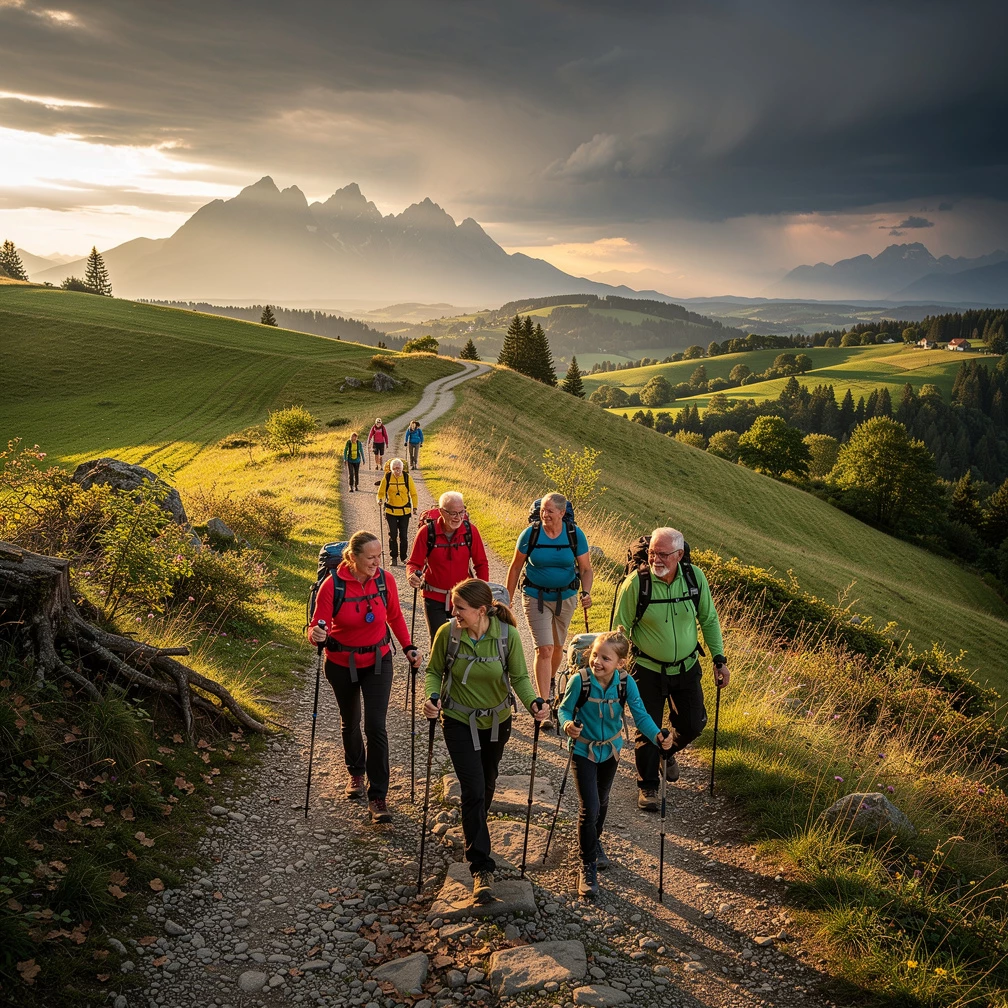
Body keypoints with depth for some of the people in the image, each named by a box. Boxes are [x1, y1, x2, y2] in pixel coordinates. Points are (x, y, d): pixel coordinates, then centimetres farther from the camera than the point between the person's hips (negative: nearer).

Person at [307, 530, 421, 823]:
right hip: (342, 664, 0)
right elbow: (317, 628, -19)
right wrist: (316, 634, -42)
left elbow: (395, 617, 5)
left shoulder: (385, 580, -12)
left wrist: (408, 647, -2)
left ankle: (377, 798, 0)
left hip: (378, 661, 1)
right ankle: (356, 773, 48)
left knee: (375, 726, -8)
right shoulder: (332, 585, -21)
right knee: (350, 723, 19)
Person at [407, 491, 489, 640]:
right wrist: (412, 576, -31)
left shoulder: (470, 531, -9)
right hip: (434, 598, -1)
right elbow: (414, 562, -8)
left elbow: (481, 563, 0)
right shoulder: (427, 531, -14)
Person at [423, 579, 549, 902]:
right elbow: (434, 672, -5)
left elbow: (519, 677, -11)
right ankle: (482, 868, -4)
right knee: (473, 789, -11)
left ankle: (473, 830, 54)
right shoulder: (447, 633, -19)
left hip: (497, 721, 2)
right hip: (459, 722, -2)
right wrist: (432, 698, -24)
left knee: (487, 783, 23)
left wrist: (533, 702, -30)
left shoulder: (508, 634, -20)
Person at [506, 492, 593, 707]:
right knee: (544, 649, -11)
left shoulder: (575, 534, -10)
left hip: (566, 597, 2)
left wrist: (586, 592, -24)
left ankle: (551, 679, 48)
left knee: (557, 646, 19)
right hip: (536, 598, -2)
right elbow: (516, 567, -3)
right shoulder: (531, 533, -13)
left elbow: (586, 569, -5)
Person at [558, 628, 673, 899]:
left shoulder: (626, 683, -22)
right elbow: (565, 709, -16)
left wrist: (657, 736, -38)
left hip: (610, 749, 4)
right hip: (583, 750, -4)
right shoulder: (579, 681, -27)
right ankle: (588, 865, 9)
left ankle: (593, 842, 52)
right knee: (590, 808, -9)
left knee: (602, 801, 24)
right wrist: (567, 724, -37)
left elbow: (640, 715, -21)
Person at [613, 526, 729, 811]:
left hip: (686, 667, 3)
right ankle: (648, 787, 25)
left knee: (693, 724, 12)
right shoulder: (635, 582, -21)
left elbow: (709, 620, 3)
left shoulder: (695, 577, -12)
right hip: (648, 670, -3)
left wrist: (719, 658, 2)